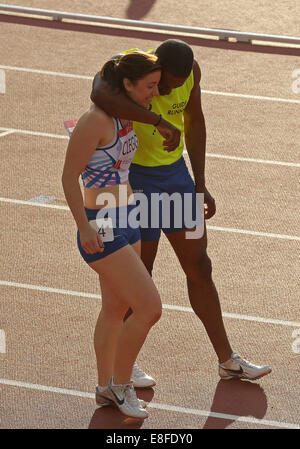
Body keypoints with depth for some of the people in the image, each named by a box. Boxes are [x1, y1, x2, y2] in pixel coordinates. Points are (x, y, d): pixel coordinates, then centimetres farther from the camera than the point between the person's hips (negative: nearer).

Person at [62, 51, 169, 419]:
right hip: (102, 229, -10)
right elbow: (69, 175, -18)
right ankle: (121, 384, 9)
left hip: (126, 222, 10)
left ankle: (105, 388, 32)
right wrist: (84, 227, -21)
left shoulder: (127, 114, 5)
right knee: (149, 308, -9)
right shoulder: (96, 120, -21)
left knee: (116, 309, 19)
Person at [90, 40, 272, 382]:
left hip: (175, 174, 6)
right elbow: (100, 95, -51)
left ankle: (227, 360, 22)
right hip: (135, 178, -6)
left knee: (199, 266, 11)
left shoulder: (191, 70, -8)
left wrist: (200, 186, 9)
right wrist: (157, 121, -48)